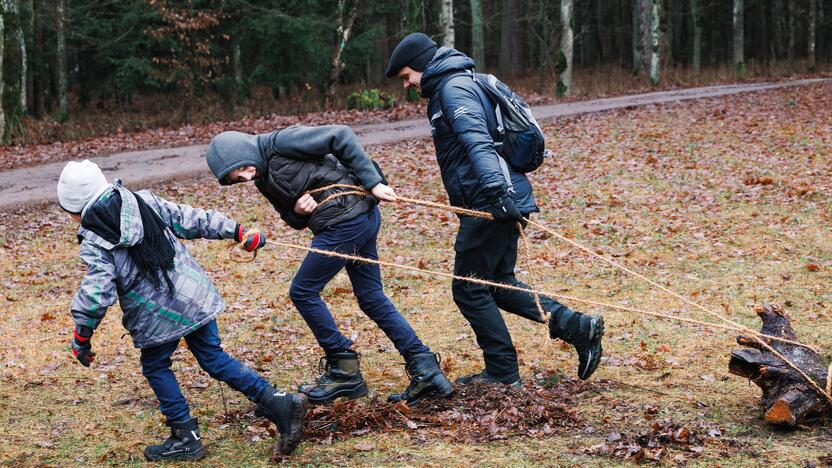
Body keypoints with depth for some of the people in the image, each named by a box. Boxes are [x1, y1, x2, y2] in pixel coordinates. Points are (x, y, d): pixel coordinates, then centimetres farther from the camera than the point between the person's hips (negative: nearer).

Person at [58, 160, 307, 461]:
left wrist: (81, 336, -3)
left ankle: (185, 437, 17)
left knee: (155, 366, 17)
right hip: (194, 293, 6)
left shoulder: (93, 243, -8)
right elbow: (189, 219, 9)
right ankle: (280, 404, 4)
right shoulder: (142, 201, 7)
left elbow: (97, 292, -15)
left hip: (159, 314, -6)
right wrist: (237, 232, 14)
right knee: (214, 358, 14)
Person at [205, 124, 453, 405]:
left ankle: (344, 371, 9)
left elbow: (340, 136, -14)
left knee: (303, 291, 2)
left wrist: (373, 183, -16)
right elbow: (296, 221, 18)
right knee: (372, 298, 13)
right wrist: (297, 211, -6)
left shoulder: (281, 142, -10)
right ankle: (427, 372, 12)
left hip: (346, 220, -10)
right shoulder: (264, 179, 17)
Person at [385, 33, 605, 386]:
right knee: (499, 283, 17)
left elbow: (478, 141, -26)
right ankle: (577, 327, 12)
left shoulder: (454, 87, -11)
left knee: (469, 290, 0)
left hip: (491, 204, -10)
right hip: (499, 201, 10)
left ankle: (503, 374, 9)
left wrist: (495, 188, -37)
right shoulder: (447, 89, 21)